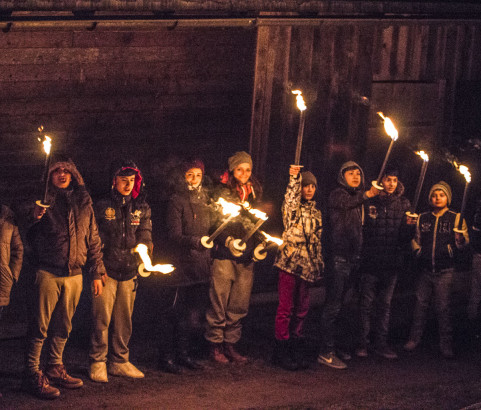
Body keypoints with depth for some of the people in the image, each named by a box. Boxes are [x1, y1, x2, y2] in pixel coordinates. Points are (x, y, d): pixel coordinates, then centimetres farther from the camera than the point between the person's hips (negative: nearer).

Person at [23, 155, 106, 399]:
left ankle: (55, 369, 23)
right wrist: (35, 218, -22)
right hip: (48, 272, -4)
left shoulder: (83, 201, 12)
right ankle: (32, 375, -1)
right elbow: (29, 237, -2)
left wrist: (97, 272, 15)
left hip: (74, 274, 4)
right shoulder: (44, 200, 0)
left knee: (63, 326, 12)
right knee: (40, 325, -5)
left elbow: (93, 239, 16)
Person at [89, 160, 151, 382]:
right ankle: (97, 363, 4)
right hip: (106, 270, -4)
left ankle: (119, 361, 21)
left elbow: (145, 234, 9)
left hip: (129, 271, 4)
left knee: (124, 319, 10)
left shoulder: (141, 207, 10)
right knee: (102, 318, -6)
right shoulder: (102, 206, -2)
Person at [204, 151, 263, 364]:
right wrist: (228, 240, -21)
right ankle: (215, 345, 7)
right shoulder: (223, 193, -3)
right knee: (219, 302, -2)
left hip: (246, 256, 5)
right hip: (224, 256, -5)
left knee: (239, 304, 6)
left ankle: (230, 344, 15)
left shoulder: (254, 193, 13)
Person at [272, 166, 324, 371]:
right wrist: (294, 178, -39)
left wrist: (319, 266, 17)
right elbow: (290, 198, -26)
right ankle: (281, 351, 0)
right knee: (286, 308, -4)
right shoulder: (292, 208, -2)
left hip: (307, 265, 6)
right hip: (289, 262, -6)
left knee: (301, 308, 9)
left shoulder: (316, 212, 16)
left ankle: (296, 350, 16)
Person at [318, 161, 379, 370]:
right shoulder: (337, 194, -6)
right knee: (333, 305, -9)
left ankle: (331, 347, 19)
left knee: (338, 305, 13)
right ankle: (326, 352, -9)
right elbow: (345, 203, -31)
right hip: (339, 257, -8)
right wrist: (366, 195, -44)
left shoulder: (358, 198, 19)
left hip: (353, 258, 8)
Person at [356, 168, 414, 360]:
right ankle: (362, 342, 9)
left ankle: (381, 343, 16)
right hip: (370, 262, -3)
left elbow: (404, 237, 7)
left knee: (385, 304, 10)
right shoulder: (370, 202, -3)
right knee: (366, 302, 1)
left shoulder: (403, 204, 7)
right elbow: (361, 229, -3)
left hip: (392, 262, 3)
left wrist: (409, 226, -14)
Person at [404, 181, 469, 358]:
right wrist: (417, 251, 6)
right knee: (421, 303, 5)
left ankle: (446, 344, 2)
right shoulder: (422, 219, 12)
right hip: (425, 269, 3)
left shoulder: (455, 218, 2)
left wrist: (460, 240, -25)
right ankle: (414, 338, 15)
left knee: (443, 307, -3)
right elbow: (416, 239, 24)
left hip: (445, 270, -3)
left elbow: (462, 245, -3)